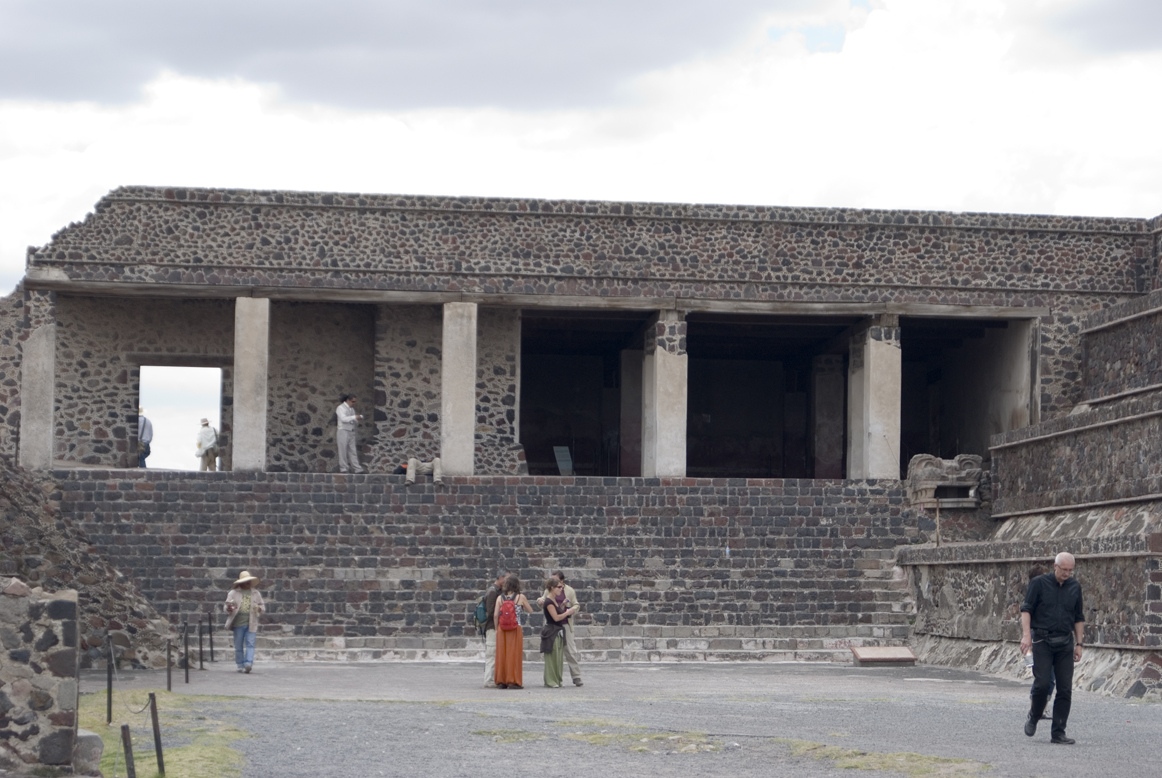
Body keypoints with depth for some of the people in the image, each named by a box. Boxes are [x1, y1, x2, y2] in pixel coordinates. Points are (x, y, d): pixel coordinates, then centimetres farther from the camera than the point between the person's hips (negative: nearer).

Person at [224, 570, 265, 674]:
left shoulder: (256, 593, 15)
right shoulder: (233, 593, 9)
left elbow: (263, 607, 18)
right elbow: (227, 607, 7)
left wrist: (259, 609, -6)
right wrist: (229, 608, -17)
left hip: (251, 623, 1)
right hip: (238, 623, -1)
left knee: (250, 644, -10)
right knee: (238, 645, 2)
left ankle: (248, 664, -17)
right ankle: (240, 665, 10)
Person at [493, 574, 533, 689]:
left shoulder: (500, 598, 1)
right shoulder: (521, 597, -3)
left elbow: (495, 615, -3)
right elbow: (530, 611, 8)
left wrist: (496, 628, 8)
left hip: (502, 628, 2)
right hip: (516, 628, -2)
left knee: (501, 654, 8)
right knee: (515, 654, 3)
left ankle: (501, 681, 11)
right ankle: (513, 681, 2)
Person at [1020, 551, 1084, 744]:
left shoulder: (1075, 587, 11)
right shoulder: (1039, 583, -1)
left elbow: (1078, 618, 17)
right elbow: (1026, 609, -3)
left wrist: (1078, 644, 12)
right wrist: (1026, 635, -16)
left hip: (1065, 642, 4)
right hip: (1042, 641, -4)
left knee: (1065, 689, -2)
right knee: (1042, 683, -13)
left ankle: (1058, 733, 3)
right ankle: (1033, 717, 15)